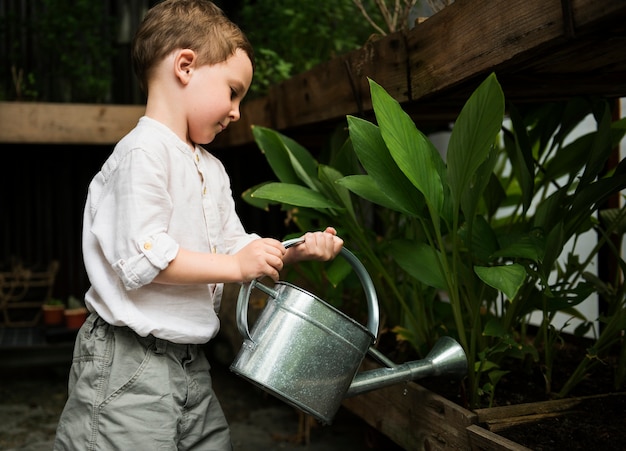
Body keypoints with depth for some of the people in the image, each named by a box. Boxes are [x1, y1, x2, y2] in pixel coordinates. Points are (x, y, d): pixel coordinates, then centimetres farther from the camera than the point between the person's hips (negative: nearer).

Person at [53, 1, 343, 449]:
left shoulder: (212, 168, 14)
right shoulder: (143, 152, -16)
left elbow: (234, 245, 17)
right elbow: (141, 258, -24)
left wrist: (296, 249, 3)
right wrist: (237, 266, -20)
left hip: (191, 362, 9)